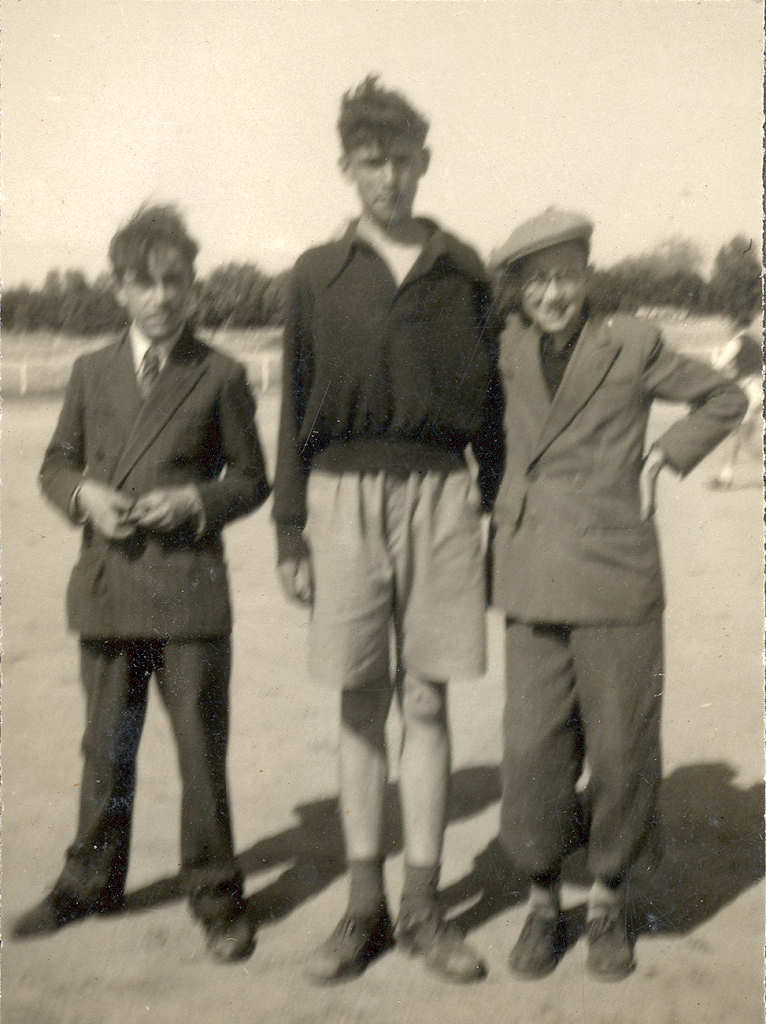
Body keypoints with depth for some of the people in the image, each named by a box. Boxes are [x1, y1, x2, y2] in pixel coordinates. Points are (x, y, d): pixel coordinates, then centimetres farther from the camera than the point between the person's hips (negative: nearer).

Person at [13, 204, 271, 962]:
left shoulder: (219, 376, 0)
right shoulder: (91, 372, 10)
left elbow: (251, 478, 4)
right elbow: (56, 464, 15)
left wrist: (196, 502, -13)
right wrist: (85, 495, -6)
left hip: (190, 589, -3)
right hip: (106, 587, 3)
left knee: (202, 750, 3)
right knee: (105, 748, 15)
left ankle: (215, 897, 17)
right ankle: (91, 881, 32)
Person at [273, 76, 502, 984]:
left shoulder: (462, 270, 7)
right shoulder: (318, 273, 6)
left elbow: (487, 396, 9)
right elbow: (296, 407, 6)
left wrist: (497, 505, 3)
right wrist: (290, 532, 2)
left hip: (437, 494, 0)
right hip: (345, 496, 0)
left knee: (425, 704, 4)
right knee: (360, 706, 6)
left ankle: (422, 907, 15)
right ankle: (364, 906, 17)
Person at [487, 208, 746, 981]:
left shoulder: (631, 345, 3)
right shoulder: (507, 353, 9)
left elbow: (724, 399, 15)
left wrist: (663, 458, 4)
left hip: (617, 577, -1)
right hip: (532, 583, 2)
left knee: (621, 749, 4)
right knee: (532, 749, 0)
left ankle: (608, 902, 25)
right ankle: (542, 902, 21)